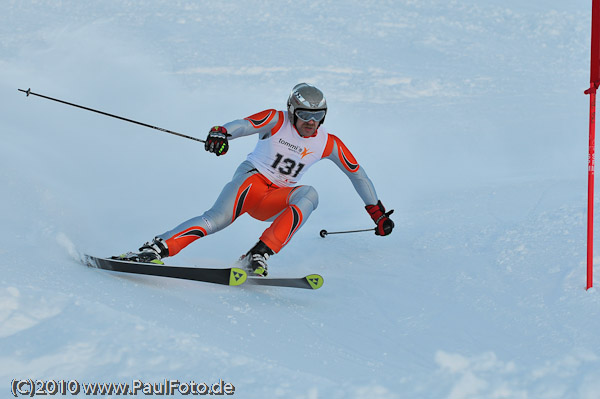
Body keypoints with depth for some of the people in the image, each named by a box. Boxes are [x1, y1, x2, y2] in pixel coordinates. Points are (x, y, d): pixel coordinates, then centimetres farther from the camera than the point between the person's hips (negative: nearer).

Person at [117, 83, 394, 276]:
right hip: (252, 179, -3)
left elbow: (357, 174, 14)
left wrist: (378, 212, 17)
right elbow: (244, 125, -25)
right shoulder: (277, 121, -7)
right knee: (218, 218, -33)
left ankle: (259, 256, -39)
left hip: (276, 200, 3)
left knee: (309, 195, -30)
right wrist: (221, 133, -49)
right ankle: (157, 249, -37)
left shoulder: (329, 144, 2)